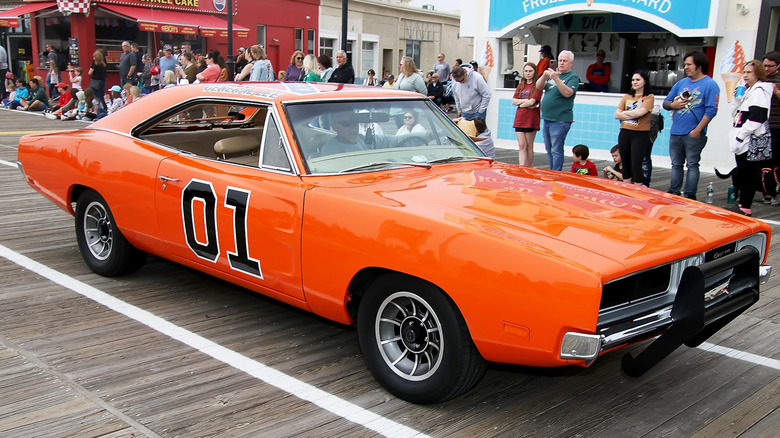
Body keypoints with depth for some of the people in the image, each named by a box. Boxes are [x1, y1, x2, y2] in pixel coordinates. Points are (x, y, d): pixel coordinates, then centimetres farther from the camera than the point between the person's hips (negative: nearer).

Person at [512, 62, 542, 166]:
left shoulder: (537, 85, -3)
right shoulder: (521, 85, 15)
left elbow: (532, 102, -13)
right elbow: (514, 101, 6)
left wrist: (520, 104, 1)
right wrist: (526, 100, -9)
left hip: (531, 119, -5)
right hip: (520, 118, 5)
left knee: (529, 146, 2)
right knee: (522, 146, -2)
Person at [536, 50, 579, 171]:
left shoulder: (573, 77, -4)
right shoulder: (553, 73, 16)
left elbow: (568, 93, -20)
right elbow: (538, 86, 7)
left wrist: (556, 78, -26)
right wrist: (544, 76, -12)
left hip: (560, 121, -8)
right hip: (547, 119, 8)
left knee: (556, 150, -8)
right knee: (549, 150, 13)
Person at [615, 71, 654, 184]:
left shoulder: (649, 97, -2)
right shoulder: (627, 96, 12)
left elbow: (640, 113, -18)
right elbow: (617, 115, 1)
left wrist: (625, 113, -3)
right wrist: (633, 114, -9)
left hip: (641, 134, -5)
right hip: (625, 133, 5)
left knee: (636, 165, -8)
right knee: (625, 164, 10)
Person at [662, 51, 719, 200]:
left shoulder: (710, 85, -5)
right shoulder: (681, 83, 14)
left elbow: (711, 110, -12)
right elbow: (665, 102, 19)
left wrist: (697, 130, -17)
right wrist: (672, 105, -6)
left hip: (694, 134, -6)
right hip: (675, 132, 6)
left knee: (692, 165, 0)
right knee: (676, 164, 11)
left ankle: (689, 195, 5)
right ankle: (673, 193, 19)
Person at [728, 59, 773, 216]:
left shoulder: (760, 90, -10)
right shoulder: (747, 90, 19)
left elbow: (757, 117, -19)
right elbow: (735, 114, 21)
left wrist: (740, 136, -19)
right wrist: (736, 98, 6)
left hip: (753, 141, -9)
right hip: (742, 141, 9)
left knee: (748, 174, -6)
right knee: (742, 174, 13)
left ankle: (745, 207, -2)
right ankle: (742, 203, 21)